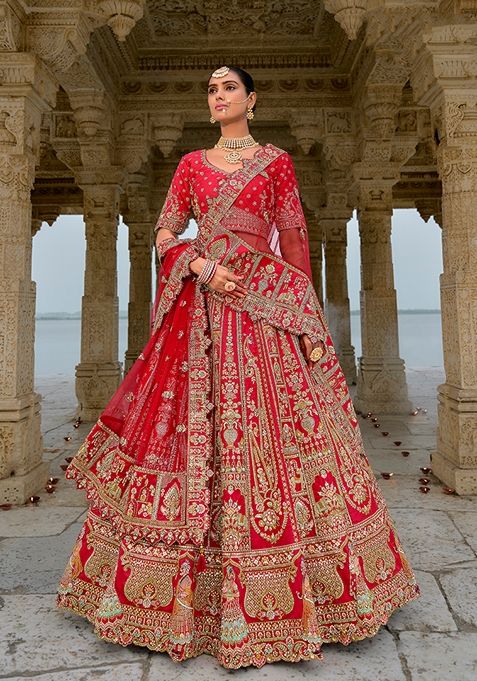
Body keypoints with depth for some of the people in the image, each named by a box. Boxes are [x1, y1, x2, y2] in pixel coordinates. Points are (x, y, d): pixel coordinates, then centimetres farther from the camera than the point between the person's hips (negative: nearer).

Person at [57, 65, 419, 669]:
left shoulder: (275, 161, 11)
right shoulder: (191, 164, 16)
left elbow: (294, 237, 6)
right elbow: (164, 233, 10)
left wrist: (306, 312, -1)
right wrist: (202, 266, -9)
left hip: (264, 304, -2)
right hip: (201, 305, 2)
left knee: (271, 427, -6)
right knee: (194, 431, -1)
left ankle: (277, 594, 10)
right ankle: (195, 595, 14)